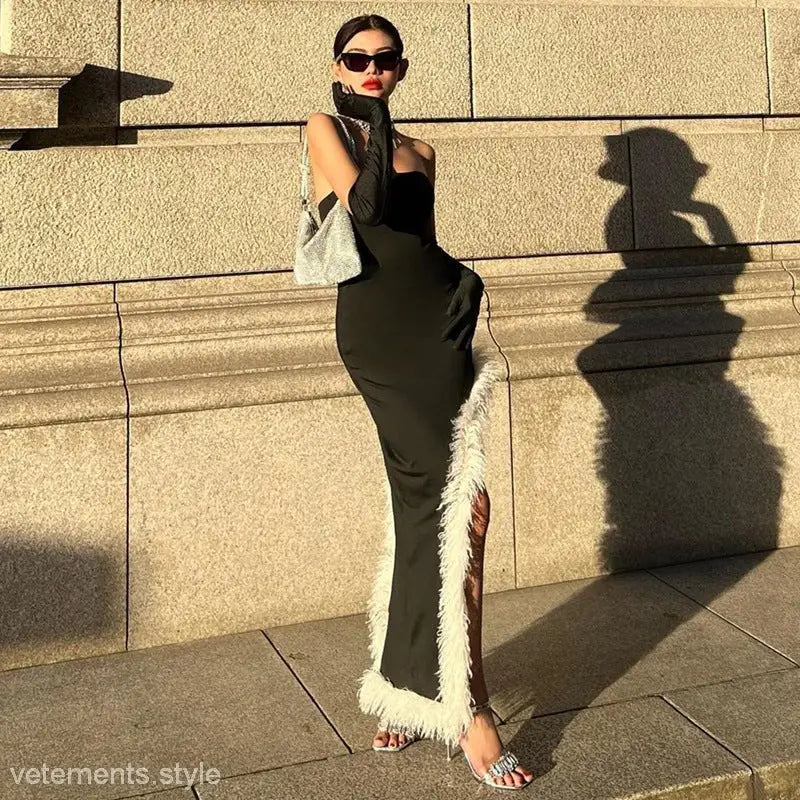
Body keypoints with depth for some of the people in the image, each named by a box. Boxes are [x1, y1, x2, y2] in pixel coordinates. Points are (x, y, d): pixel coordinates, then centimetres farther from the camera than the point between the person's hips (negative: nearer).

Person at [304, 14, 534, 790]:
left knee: (427, 508, 6)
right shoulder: (324, 127, 4)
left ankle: (408, 686, 21)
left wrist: (461, 279, 8)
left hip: (439, 322, 5)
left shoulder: (419, 149, 18)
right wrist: (370, 125, -2)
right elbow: (365, 204, -13)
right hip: (377, 332, -5)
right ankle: (467, 707, -4)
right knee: (463, 505, -12)